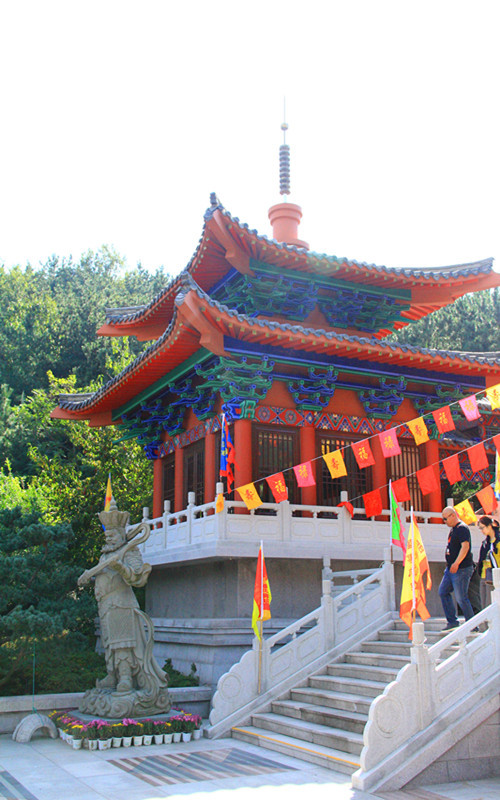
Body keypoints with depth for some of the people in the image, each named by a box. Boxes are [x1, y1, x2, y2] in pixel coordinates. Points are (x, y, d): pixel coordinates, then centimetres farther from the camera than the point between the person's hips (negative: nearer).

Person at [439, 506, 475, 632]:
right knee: (443, 592, 9)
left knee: (461, 597, -6)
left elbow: (465, 546, -27)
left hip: (461, 569, -10)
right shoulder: (453, 529, 15)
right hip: (451, 568, 10)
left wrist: (456, 563, -33)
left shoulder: (462, 528, -15)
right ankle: (452, 622, 15)